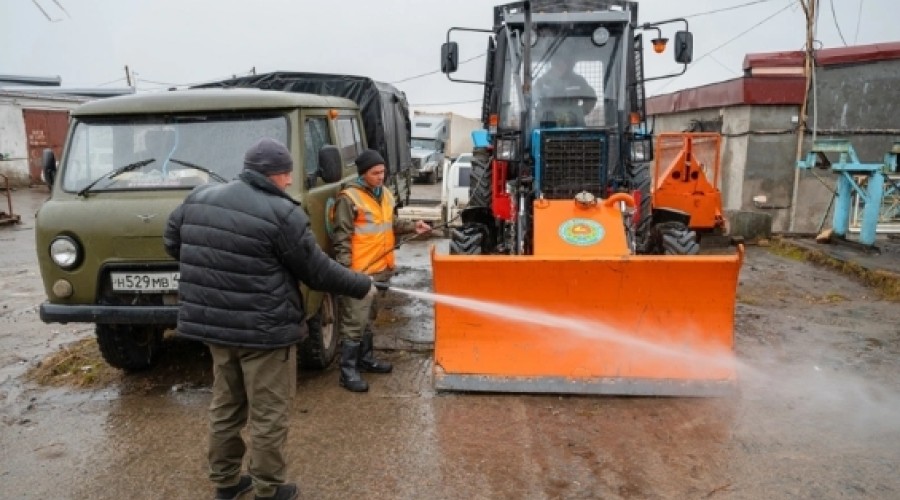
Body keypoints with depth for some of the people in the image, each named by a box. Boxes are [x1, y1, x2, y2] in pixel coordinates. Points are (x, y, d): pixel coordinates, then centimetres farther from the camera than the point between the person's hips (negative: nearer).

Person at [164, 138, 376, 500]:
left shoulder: (199, 198, 4)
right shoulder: (282, 214, -17)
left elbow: (172, 243, 16)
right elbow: (317, 271, -11)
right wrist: (362, 286, 3)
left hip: (212, 322, 7)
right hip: (265, 328, -7)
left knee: (225, 406, 21)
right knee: (268, 414, 8)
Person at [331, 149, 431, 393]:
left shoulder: (385, 194, 11)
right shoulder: (349, 198, -15)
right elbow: (342, 238, -16)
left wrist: (412, 226, 6)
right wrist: (345, 270, -21)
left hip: (380, 268, 8)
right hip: (360, 271, -8)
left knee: (369, 318, 21)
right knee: (354, 322, -3)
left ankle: (365, 358, 35)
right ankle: (348, 371, 6)